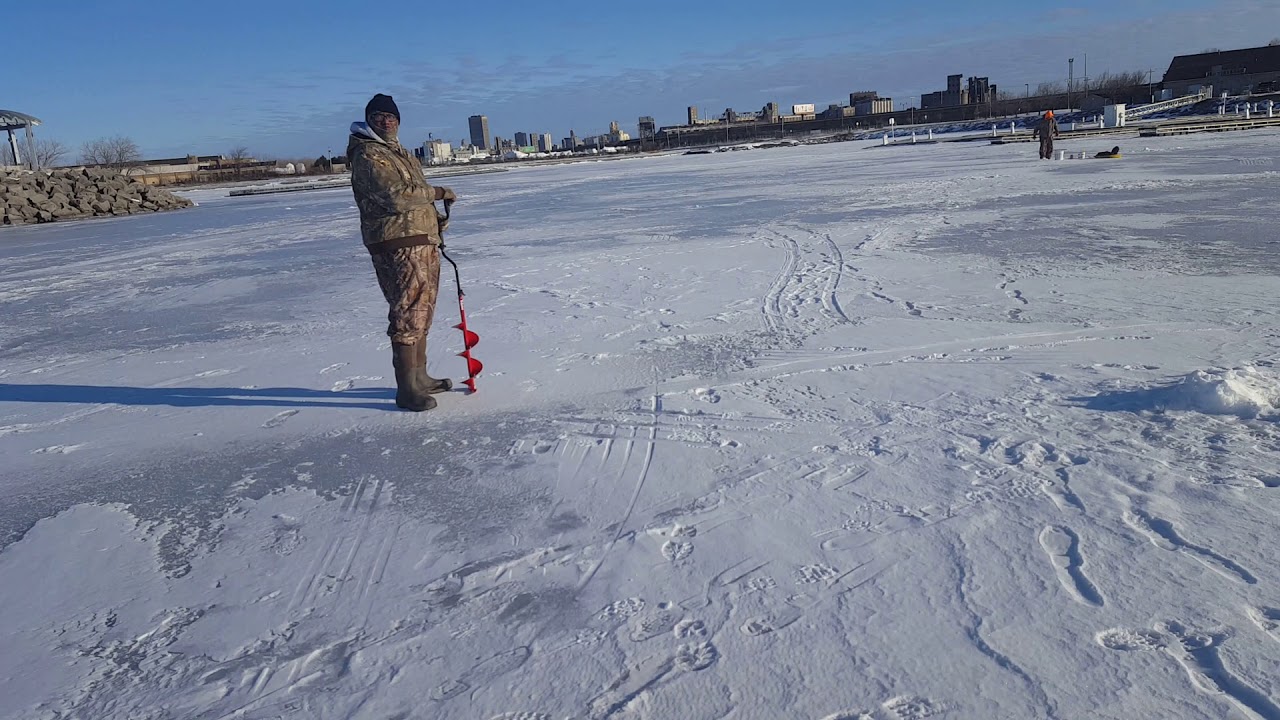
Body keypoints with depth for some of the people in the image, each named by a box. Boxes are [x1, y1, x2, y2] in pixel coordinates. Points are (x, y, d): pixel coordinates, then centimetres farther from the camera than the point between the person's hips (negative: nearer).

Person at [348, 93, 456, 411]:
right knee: (407, 315, -10)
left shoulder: (403, 154, 22)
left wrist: (436, 217, 9)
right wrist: (437, 192, -12)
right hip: (397, 245, -10)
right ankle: (407, 389, -5)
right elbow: (396, 196, -22)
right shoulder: (367, 155, -9)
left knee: (422, 313, 15)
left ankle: (419, 377, 26)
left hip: (424, 241, 10)